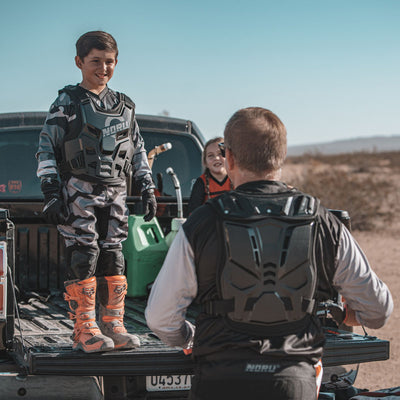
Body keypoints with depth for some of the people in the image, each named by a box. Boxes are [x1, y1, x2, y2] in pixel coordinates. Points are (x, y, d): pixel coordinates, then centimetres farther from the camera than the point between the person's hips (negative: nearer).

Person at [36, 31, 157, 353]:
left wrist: (147, 190, 14)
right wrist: (52, 194, -11)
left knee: (113, 257, 4)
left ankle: (113, 326, 10)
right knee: (83, 257, -10)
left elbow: (138, 151, 22)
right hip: (78, 190, -5)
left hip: (114, 193, 5)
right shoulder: (67, 103, 1)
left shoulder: (124, 106, 15)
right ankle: (85, 331, -6)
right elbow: (46, 149, -2)